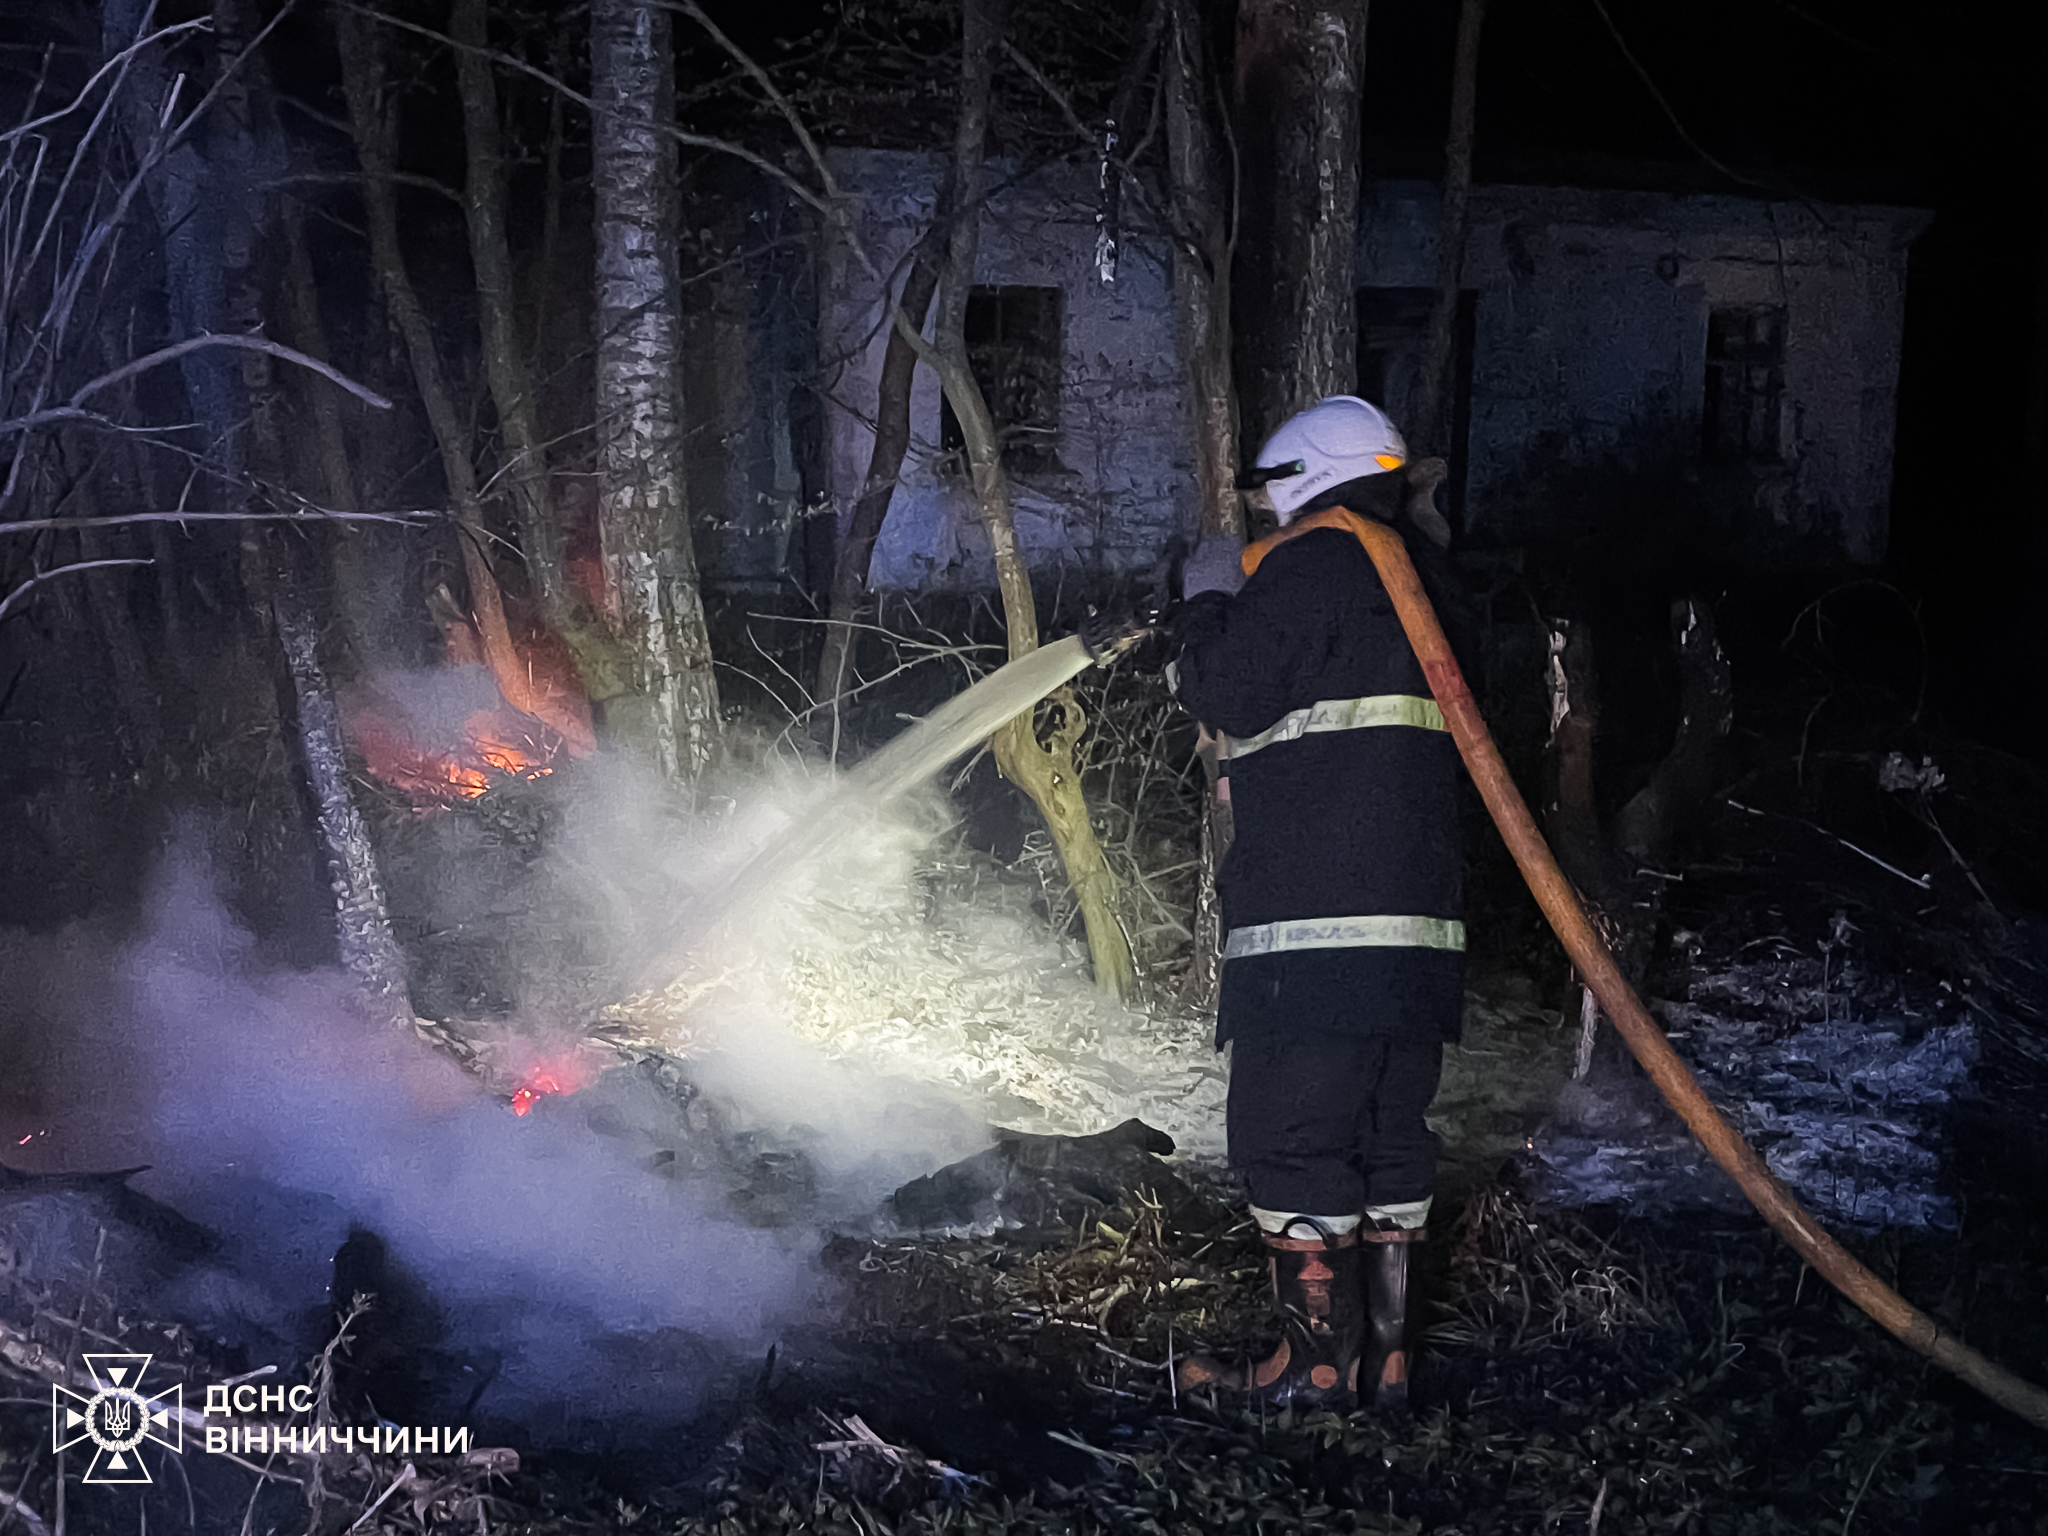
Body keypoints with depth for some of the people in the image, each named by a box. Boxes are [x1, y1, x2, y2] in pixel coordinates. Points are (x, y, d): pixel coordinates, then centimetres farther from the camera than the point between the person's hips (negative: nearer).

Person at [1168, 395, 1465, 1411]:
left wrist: (1205, 602, 6)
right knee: (1389, 1138, 13)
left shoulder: (1309, 566, -6)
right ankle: (1386, 1356, 18)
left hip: (1314, 926, -9)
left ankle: (1316, 1360, 0)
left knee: (1290, 1139, -3)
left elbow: (1227, 693, -11)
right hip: (1418, 919, 9)